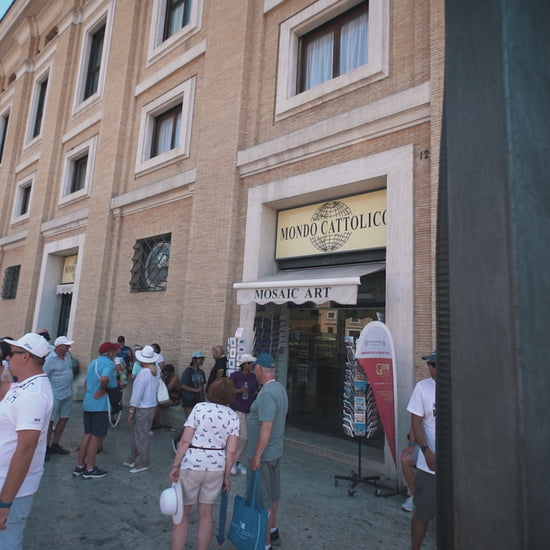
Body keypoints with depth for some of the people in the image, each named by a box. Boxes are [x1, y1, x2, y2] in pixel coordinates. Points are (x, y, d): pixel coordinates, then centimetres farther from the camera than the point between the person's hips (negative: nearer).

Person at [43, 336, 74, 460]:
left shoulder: (68, 355, 5)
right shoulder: (50, 359, -16)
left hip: (68, 394, 7)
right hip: (55, 395, -7)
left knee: (64, 419, 13)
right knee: (50, 421, 3)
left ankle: (55, 445, 26)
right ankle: (46, 448, 15)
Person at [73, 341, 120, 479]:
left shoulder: (93, 362, 15)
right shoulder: (109, 363, -15)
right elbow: (104, 379, -33)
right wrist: (102, 390, -17)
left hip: (87, 403, 9)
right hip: (100, 405, -9)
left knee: (88, 434, 16)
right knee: (96, 436, 2)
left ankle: (79, 465, 23)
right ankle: (90, 469, 10)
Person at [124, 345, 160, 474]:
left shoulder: (144, 373, -21)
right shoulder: (156, 371, 0)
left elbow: (137, 393, -19)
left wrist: (131, 411, -11)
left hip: (142, 409, -8)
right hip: (152, 405, 8)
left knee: (141, 436, 5)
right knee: (136, 434, 21)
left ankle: (143, 464, 17)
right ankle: (133, 459, 33)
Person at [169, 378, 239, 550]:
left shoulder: (199, 408, -9)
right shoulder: (233, 416, -3)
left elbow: (185, 440, -12)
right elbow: (231, 451, -5)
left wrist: (175, 466, -3)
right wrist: (227, 476, 6)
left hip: (191, 465, -2)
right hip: (216, 467, 3)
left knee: (182, 513, 14)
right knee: (206, 514, 18)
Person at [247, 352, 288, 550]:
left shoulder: (267, 393, -25)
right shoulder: (280, 388, 6)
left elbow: (267, 426, -28)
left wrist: (257, 456, -22)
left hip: (264, 454, -10)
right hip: (276, 451, 10)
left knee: (263, 500, 3)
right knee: (273, 494, 22)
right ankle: (273, 533, 38)